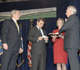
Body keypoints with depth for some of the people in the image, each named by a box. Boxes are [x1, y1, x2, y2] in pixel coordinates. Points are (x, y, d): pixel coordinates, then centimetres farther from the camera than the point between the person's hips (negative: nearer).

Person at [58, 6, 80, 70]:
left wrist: (59, 32, 5)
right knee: (74, 61, 7)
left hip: (71, 43, -10)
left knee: (73, 61, -15)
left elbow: (65, 27, -11)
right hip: (74, 44, 10)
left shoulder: (72, 17, -3)